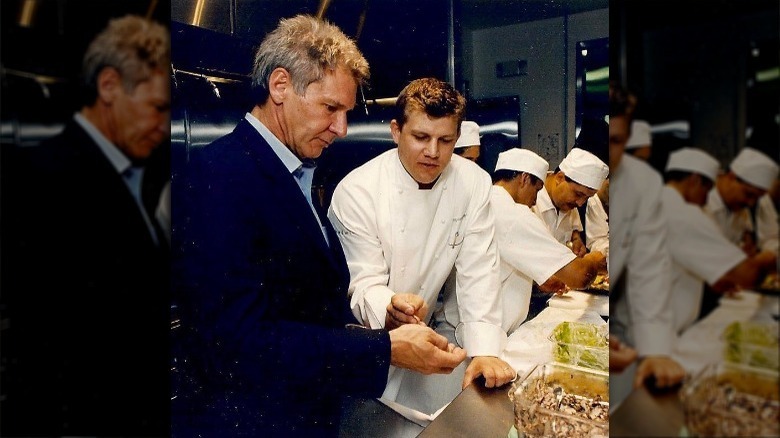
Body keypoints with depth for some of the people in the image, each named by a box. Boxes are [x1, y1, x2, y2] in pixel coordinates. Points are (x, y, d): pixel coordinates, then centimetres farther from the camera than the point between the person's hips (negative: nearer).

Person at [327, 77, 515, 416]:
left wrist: (485, 350, -22)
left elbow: (478, 272, -11)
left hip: (437, 334, 3)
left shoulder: (474, 182, -8)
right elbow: (365, 283, -19)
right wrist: (390, 310, -43)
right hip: (370, 343, -3)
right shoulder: (355, 192, -19)